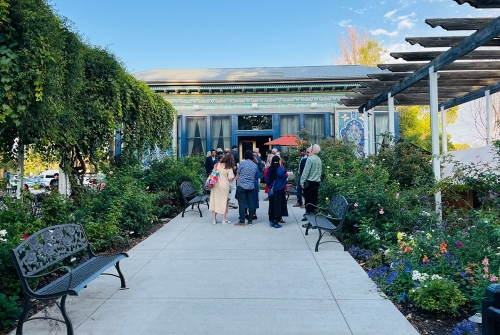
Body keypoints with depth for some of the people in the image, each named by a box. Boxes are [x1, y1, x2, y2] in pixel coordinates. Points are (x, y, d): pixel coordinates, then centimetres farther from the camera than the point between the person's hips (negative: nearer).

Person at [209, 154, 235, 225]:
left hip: (215, 186, 3)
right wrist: (233, 176, 4)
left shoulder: (217, 164, 0)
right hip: (224, 187, -3)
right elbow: (230, 179, -14)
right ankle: (224, 220, 14)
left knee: (215, 201, 10)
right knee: (224, 202, 9)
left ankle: (214, 219, 15)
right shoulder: (229, 168, -10)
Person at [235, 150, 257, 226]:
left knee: (242, 204, -1)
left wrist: (238, 181, 18)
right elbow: (255, 176, 13)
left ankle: (242, 222, 1)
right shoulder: (255, 165, 6)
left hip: (242, 186, -4)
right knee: (250, 203, 8)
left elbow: (237, 176, 0)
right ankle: (250, 221, 14)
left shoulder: (242, 163, -6)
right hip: (251, 186, 4)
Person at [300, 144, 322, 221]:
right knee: (314, 199, 12)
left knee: (308, 199, -1)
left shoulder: (310, 158, -13)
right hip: (317, 182, 7)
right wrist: (318, 178, 18)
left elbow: (306, 171, -15)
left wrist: (302, 181, -12)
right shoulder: (319, 160, 8)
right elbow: (320, 171, 13)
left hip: (309, 182, -7)